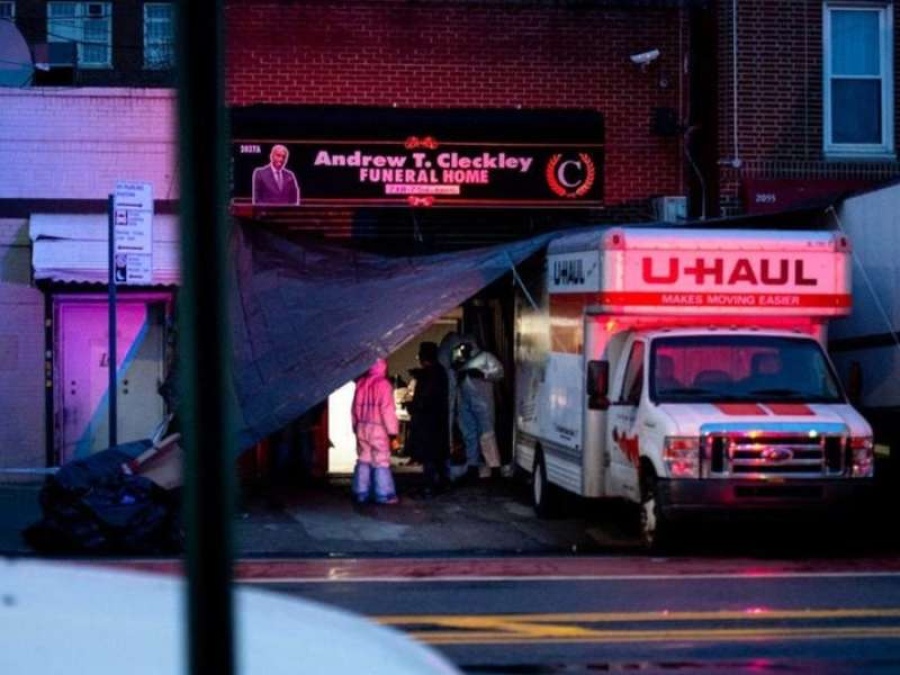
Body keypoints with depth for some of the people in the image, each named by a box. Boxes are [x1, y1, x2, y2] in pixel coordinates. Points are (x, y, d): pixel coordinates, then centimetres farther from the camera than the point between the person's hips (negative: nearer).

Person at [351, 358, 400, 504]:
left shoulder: (361, 383, 6)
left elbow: (355, 408, 11)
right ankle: (384, 495, -5)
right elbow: (388, 410, -14)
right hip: (378, 429, -6)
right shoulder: (383, 384, -11)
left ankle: (361, 493, 10)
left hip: (362, 428, 6)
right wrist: (393, 434, -11)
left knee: (363, 460, 11)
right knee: (381, 462, -4)